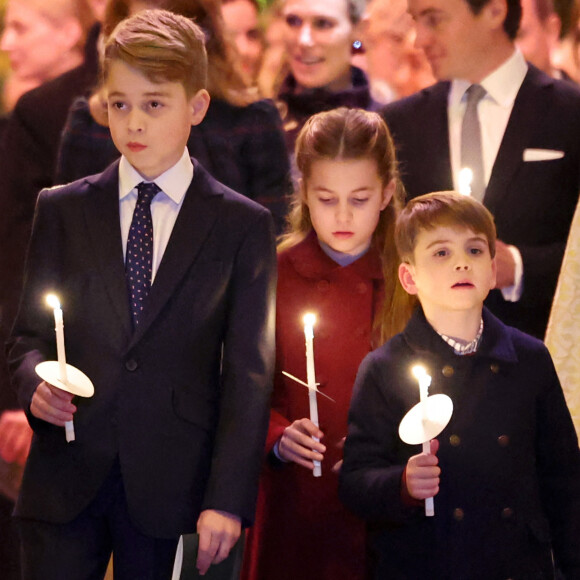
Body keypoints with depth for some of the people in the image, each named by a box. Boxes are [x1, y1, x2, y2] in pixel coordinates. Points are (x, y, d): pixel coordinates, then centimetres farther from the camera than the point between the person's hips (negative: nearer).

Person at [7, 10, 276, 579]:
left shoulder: (243, 226, 4)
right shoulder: (61, 210, 11)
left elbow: (247, 373, 0)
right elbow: (28, 334, 14)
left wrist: (228, 500, -8)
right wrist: (34, 381, -11)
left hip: (171, 489, -1)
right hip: (64, 483, 2)